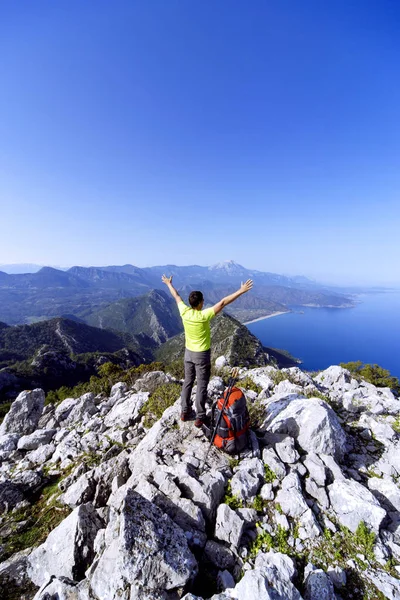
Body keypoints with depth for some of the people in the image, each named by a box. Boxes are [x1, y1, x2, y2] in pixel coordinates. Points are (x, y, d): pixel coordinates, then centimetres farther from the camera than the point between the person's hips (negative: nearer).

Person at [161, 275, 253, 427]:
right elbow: (223, 303, -28)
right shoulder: (204, 315, -26)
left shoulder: (184, 312, -11)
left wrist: (169, 284, 22)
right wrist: (241, 291, -26)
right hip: (202, 355, -6)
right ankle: (200, 417, 18)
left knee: (188, 382, 18)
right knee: (202, 386, 7)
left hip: (189, 353, 6)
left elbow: (176, 297, 6)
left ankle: (185, 412, 31)